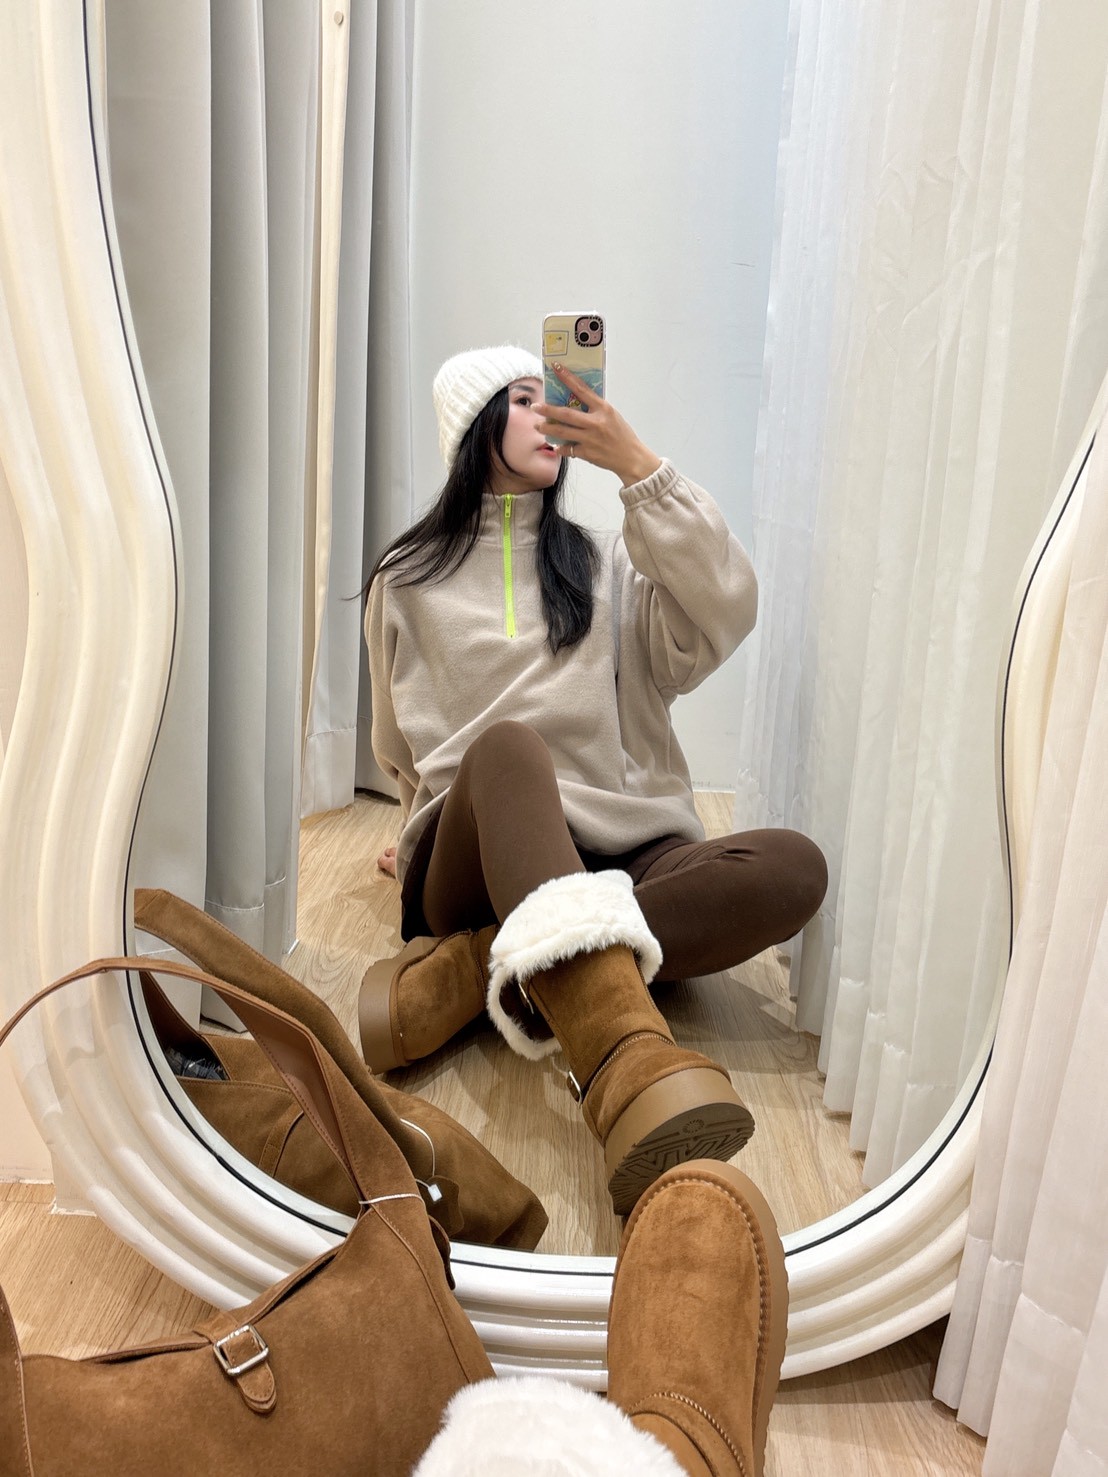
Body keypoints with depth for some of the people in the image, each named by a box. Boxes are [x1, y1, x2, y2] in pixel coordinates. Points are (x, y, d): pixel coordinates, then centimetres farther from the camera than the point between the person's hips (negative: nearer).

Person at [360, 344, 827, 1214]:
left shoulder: (606, 565, 18)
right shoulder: (409, 582, 15)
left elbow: (725, 617, -2)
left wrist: (638, 466, -5)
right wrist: (470, 817, 6)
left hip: (622, 860, 3)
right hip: (477, 859, -2)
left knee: (794, 867, -26)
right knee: (506, 746, -35)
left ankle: (471, 973, -35)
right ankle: (629, 1073, -58)